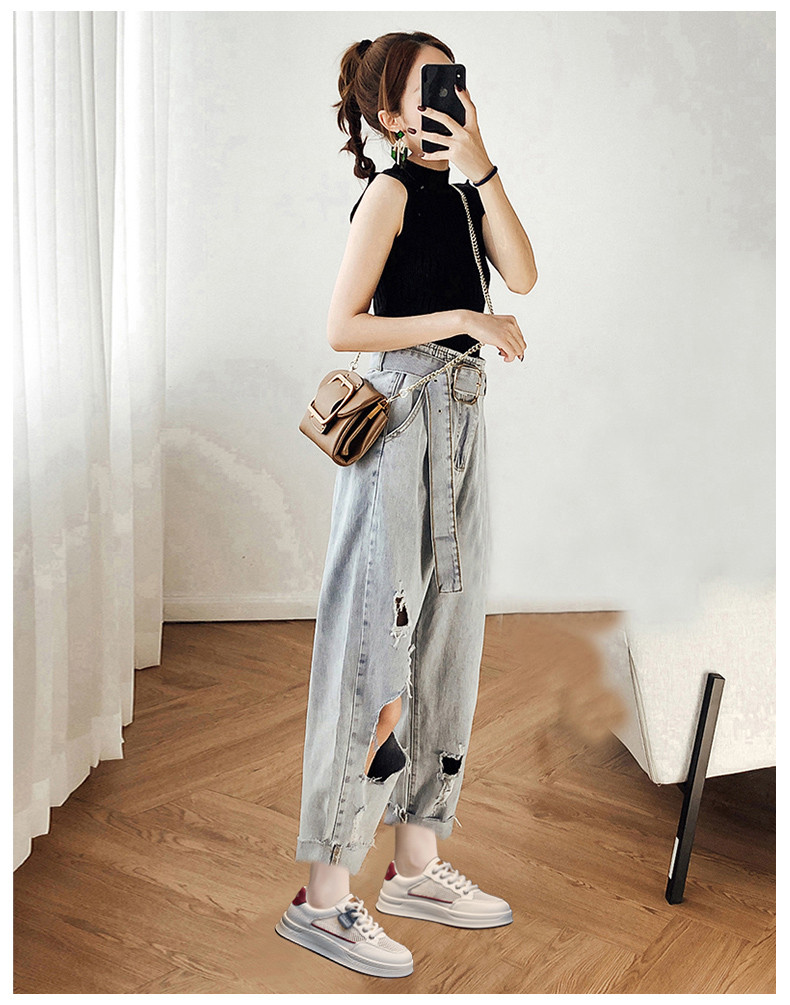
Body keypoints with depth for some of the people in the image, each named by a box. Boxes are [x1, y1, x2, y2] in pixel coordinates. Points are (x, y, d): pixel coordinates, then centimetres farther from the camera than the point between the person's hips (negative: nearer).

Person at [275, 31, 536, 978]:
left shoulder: (463, 190, 14)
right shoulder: (391, 191, -6)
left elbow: (522, 275, -2)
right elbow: (342, 327, -12)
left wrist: (481, 166, -6)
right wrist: (461, 319, -15)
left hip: (462, 421, 8)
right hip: (402, 421, -8)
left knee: (445, 640, 11)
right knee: (377, 650, -8)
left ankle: (416, 863, 23)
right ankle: (324, 892, 1)